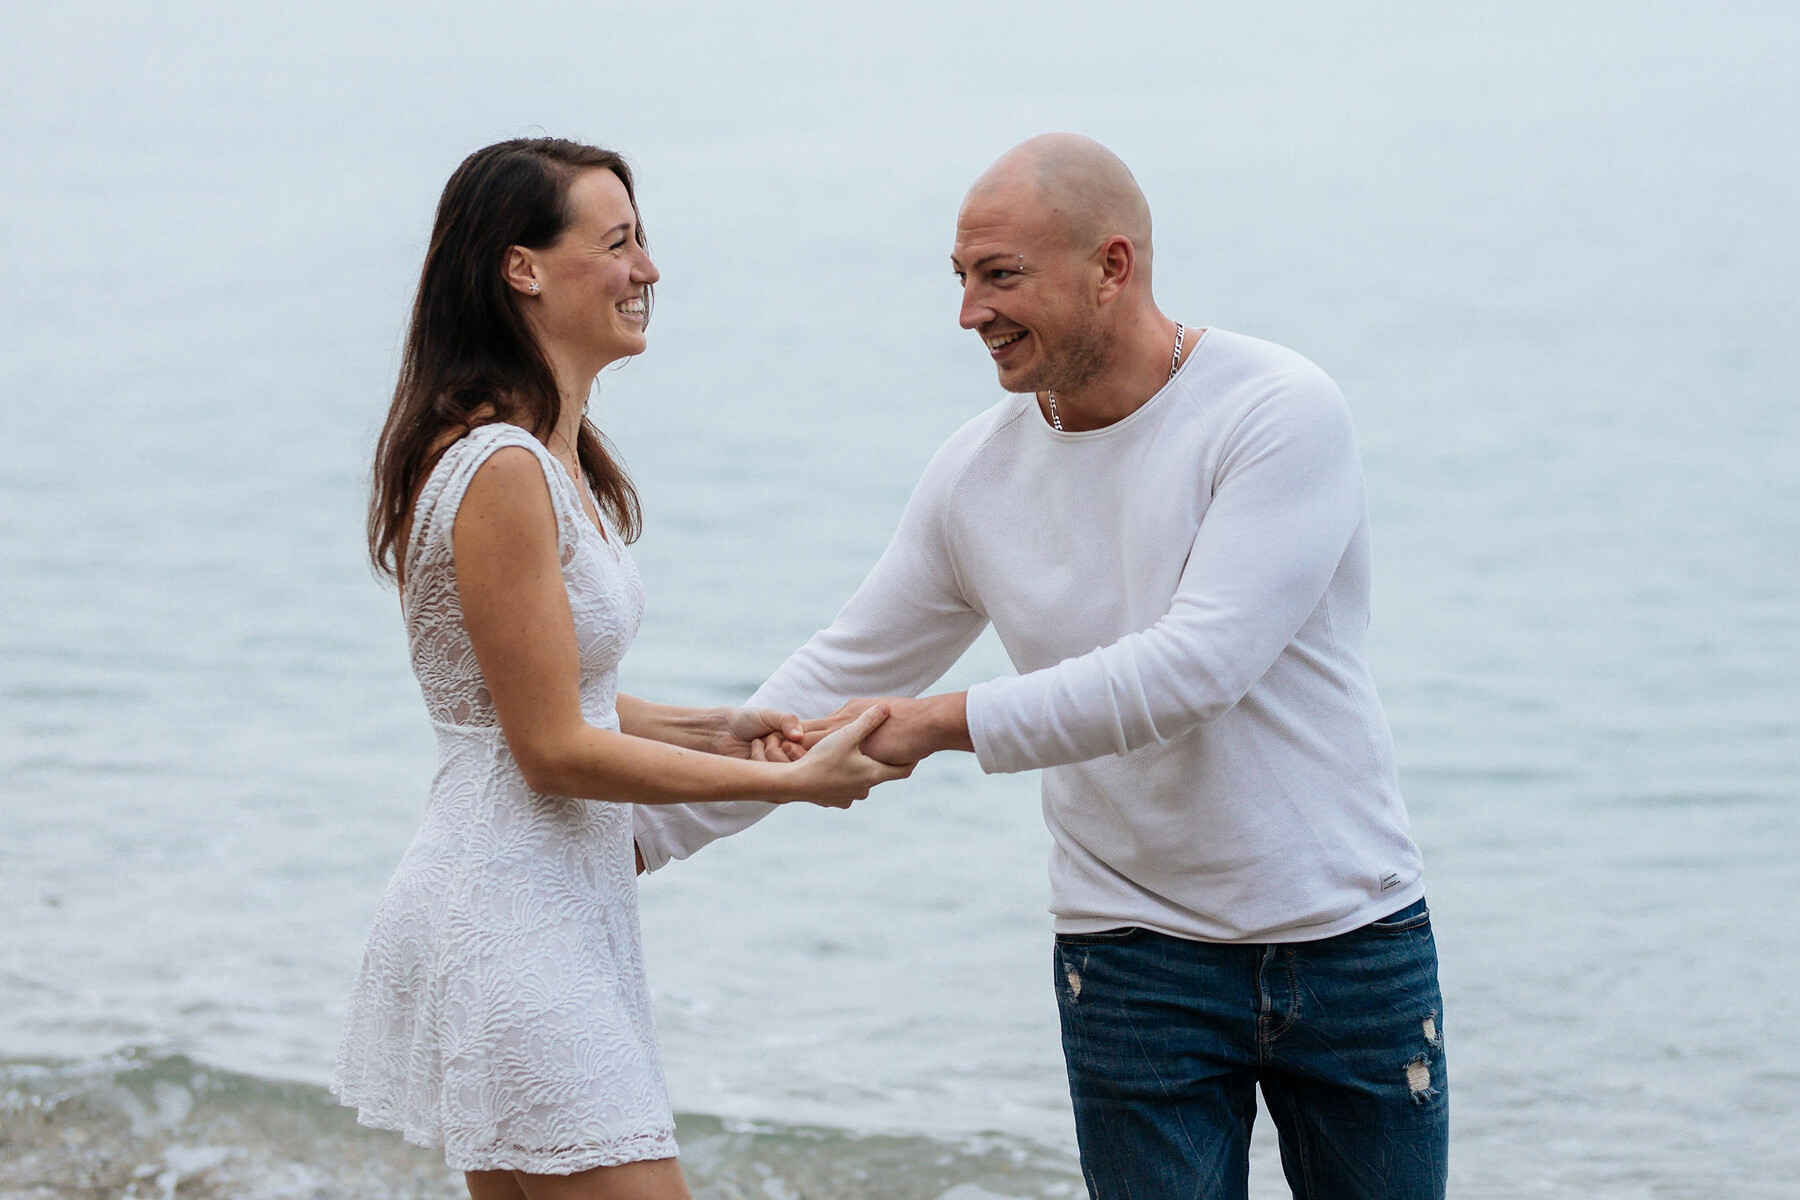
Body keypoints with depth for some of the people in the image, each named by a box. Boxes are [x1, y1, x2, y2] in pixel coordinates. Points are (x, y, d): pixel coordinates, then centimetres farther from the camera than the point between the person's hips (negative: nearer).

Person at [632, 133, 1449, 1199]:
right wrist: (642, 831, 7)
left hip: (1354, 947, -2)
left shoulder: (1282, 412, -15)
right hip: (1137, 963, 3)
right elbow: (838, 685, 10)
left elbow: (1199, 666, -25)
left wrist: (946, 724, -25)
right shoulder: (978, 473, 0)